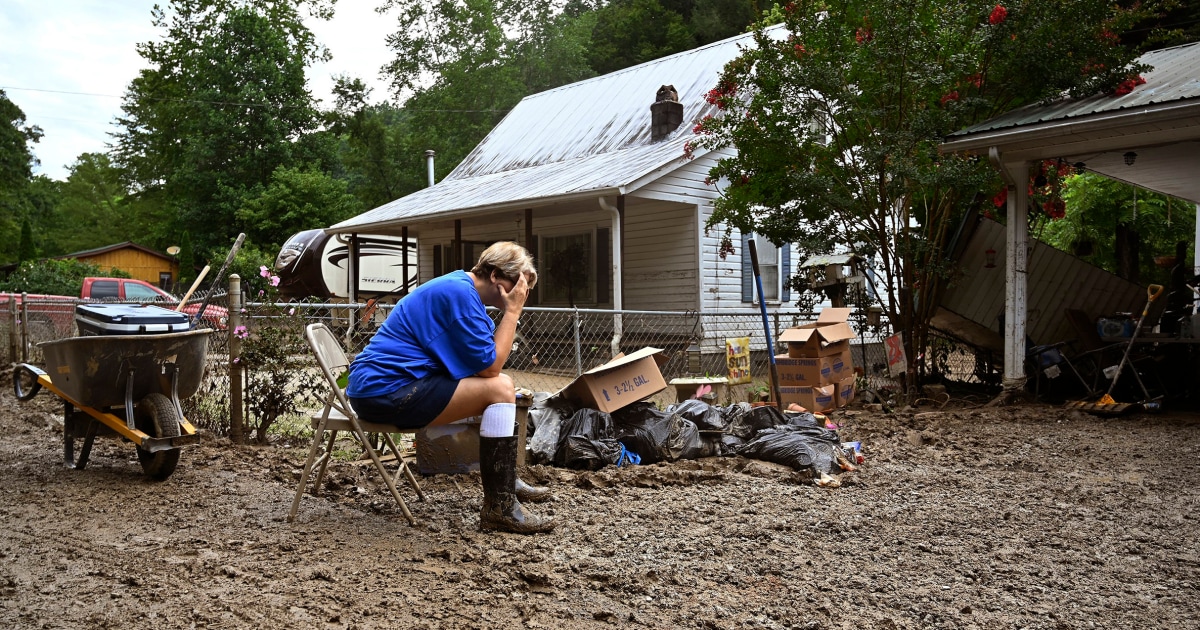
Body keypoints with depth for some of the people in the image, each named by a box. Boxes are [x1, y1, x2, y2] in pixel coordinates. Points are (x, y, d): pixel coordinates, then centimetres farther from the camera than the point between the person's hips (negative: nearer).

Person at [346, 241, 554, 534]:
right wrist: (512, 311, -12)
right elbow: (489, 367, -18)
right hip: (386, 390, -11)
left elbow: (487, 362, 13)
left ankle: (506, 479, 26)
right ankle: (500, 507, -15)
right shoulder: (459, 293, -16)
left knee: (494, 386, 18)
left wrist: (510, 312, 5)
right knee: (499, 388, -17)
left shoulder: (459, 288, 14)